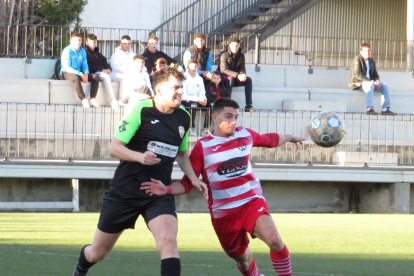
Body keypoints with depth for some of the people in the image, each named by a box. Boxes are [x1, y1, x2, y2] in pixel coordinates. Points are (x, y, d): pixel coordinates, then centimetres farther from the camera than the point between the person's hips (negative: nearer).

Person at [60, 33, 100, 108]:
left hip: (78, 73, 7)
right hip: (67, 73, -7)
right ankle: (84, 100, -38)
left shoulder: (82, 51, 8)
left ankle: (92, 99, -18)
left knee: (95, 78, -11)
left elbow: (85, 65, 13)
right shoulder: (67, 51, -12)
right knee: (76, 78, -40)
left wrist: (86, 74, -11)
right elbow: (67, 67, -19)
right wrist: (80, 74, -26)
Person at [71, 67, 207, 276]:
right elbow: (114, 148, -14)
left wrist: (193, 177, 4)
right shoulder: (140, 110, -12)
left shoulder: (183, 117, 5)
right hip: (124, 192, -3)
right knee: (97, 252, 11)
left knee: (168, 241, -26)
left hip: (159, 194, 3)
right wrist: (140, 156, -31)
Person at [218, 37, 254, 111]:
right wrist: (237, 76, -34)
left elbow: (242, 69, 2)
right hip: (223, 78, -5)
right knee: (230, 79, -38)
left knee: (248, 80, -19)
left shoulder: (241, 56, 4)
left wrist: (243, 76, -25)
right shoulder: (224, 55, -13)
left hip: (236, 79, 5)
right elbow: (224, 70, -23)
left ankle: (249, 105, -23)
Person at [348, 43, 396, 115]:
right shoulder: (357, 60, -9)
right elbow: (358, 75, -20)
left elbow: (375, 74, 16)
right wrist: (371, 82, -24)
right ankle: (370, 109, -47)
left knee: (384, 86, -6)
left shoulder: (371, 61, 15)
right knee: (370, 85, -37)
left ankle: (385, 109, -13)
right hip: (358, 83, -8)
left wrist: (377, 81, -10)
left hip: (369, 82, 8)